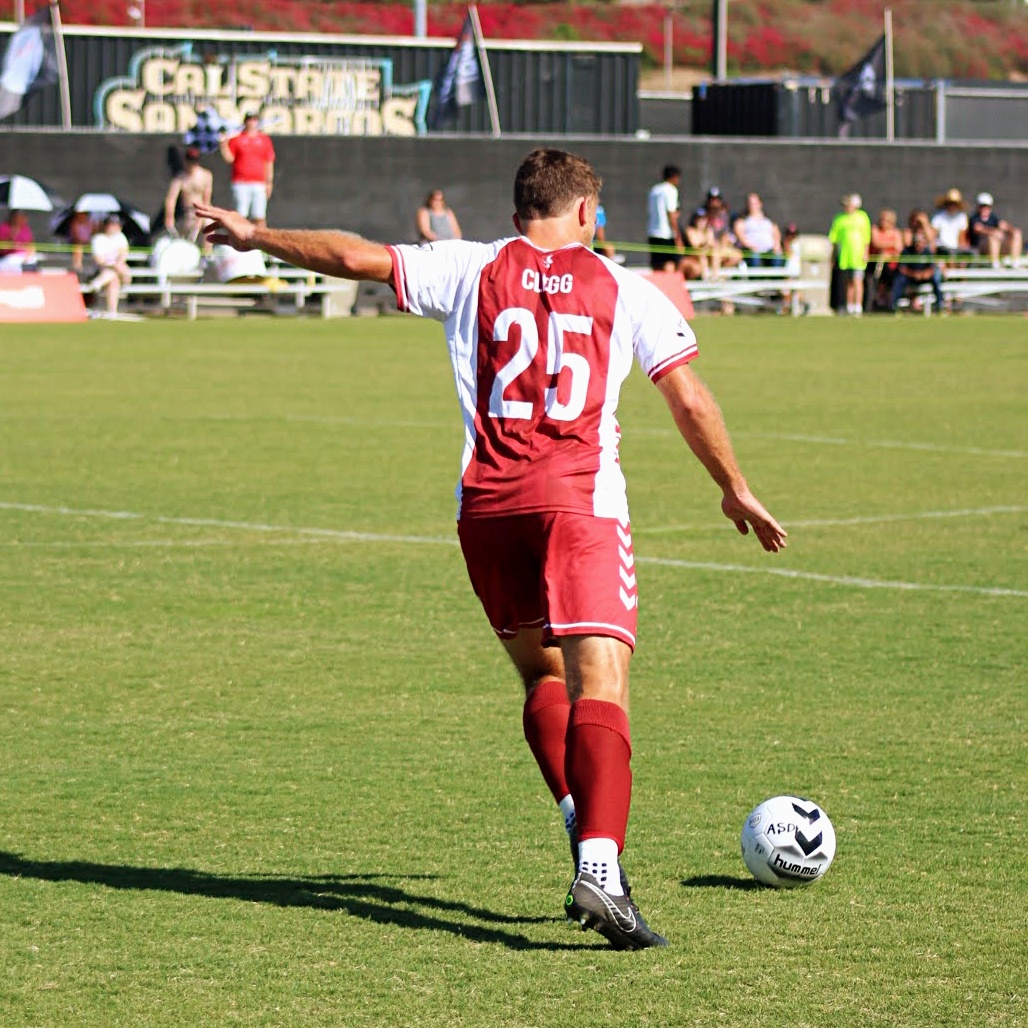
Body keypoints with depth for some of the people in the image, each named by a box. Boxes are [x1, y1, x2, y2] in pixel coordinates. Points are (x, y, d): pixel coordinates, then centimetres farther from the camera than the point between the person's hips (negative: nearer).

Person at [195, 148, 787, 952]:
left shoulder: (472, 270, 11)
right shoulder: (625, 291, 9)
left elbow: (358, 257, 10)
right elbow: (690, 401, 9)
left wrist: (254, 236, 24)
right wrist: (735, 491, 22)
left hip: (486, 507, 3)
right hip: (580, 502, -3)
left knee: (543, 676, 22)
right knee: (599, 688, -12)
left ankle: (588, 839, 9)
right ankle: (600, 869, -29)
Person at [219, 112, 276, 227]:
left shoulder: (265, 140, 12)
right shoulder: (236, 139, 7)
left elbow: (269, 163, 13)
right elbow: (229, 158, 3)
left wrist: (269, 183, 8)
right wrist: (223, 145, -13)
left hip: (259, 184, 2)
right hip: (240, 184, -2)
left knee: (260, 217, 0)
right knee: (240, 216, -6)